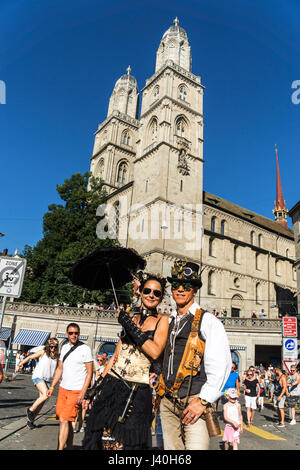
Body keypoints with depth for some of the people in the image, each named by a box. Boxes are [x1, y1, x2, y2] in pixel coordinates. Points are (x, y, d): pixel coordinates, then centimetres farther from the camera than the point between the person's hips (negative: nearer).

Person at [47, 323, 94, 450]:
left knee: (64, 420, -10)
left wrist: (82, 393, -15)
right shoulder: (64, 347, 9)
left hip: (76, 391, -6)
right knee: (65, 421, 11)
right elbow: (59, 369, 16)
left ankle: (60, 448, -1)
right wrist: (52, 387, 9)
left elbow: (89, 373, -10)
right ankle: (69, 447, 26)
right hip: (63, 388, 6)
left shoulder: (85, 349, -10)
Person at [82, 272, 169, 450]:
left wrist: (131, 327, -14)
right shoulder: (131, 317, 13)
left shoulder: (162, 320, -1)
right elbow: (116, 354, 15)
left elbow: (155, 352, -18)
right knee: (100, 439, 6)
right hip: (112, 385, 4)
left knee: (126, 443, 2)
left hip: (137, 393, -4)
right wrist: (98, 385, 14)